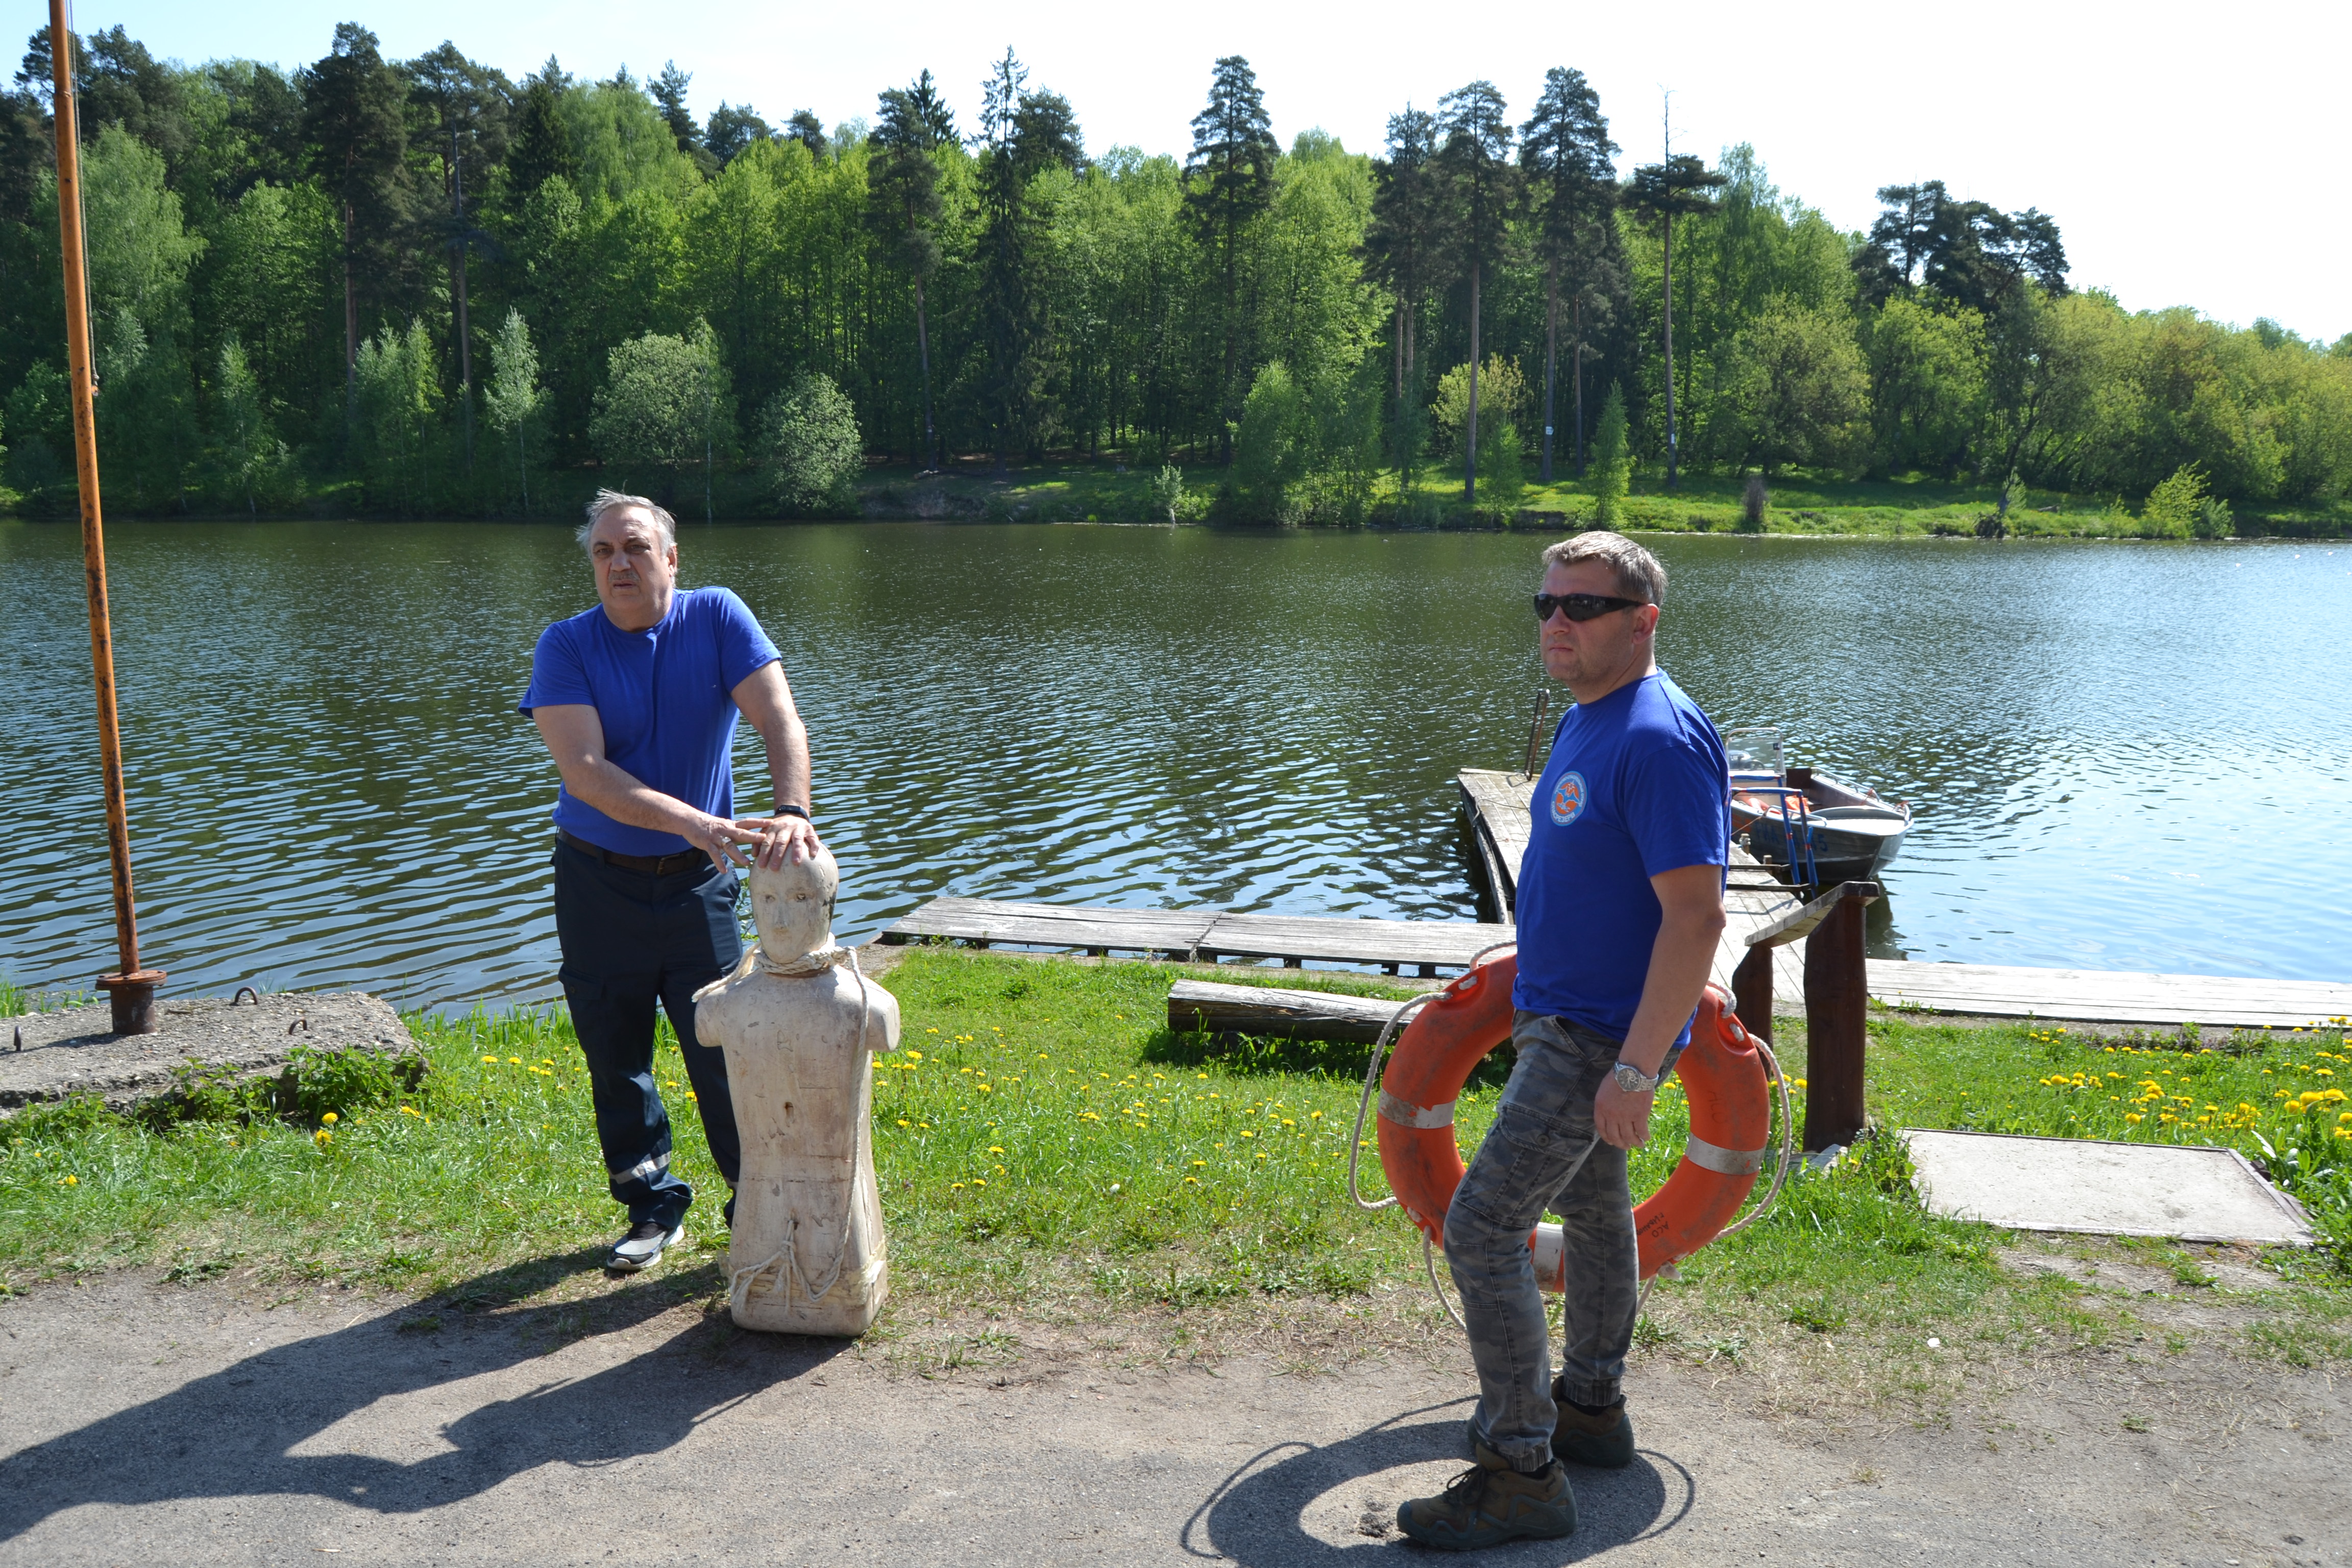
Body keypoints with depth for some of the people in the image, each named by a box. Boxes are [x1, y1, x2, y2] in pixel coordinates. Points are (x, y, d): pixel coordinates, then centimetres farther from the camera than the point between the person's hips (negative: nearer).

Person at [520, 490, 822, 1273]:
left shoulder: (717, 618, -7)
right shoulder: (566, 646, -9)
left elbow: (779, 719, -19)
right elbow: (585, 772, -22)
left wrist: (791, 812, -38)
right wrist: (693, 823, -35)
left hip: (697, 883, -1)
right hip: (597, 883, 1)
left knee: (725, 1053, 0)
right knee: (616, 1060, 11)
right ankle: (653, 1210, 29)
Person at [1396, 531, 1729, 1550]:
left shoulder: (1660, 739, -23)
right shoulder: (1585, 723, 9)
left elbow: (1696, 914, -27)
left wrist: (1635, 1069, -27)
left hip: (1598, 1037, -10)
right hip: (1563, 1019, 10)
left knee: (1481, 1228, -11)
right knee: (1591, 1206, 21)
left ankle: (1521, 1474, -1)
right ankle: (1590, 1408, 39)